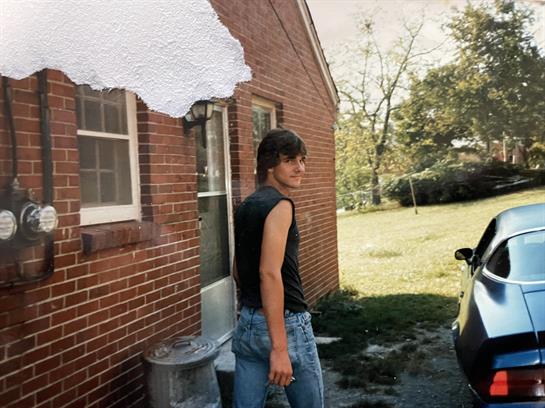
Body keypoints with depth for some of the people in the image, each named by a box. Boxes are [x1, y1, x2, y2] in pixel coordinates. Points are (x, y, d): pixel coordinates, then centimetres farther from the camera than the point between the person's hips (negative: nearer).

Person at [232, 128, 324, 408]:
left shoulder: (245, 206, 10)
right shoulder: (280, 205, -16)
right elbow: (270, 274, -25)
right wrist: (280, 348, -25)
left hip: (247, 323, 8)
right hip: (286, 323, -8)